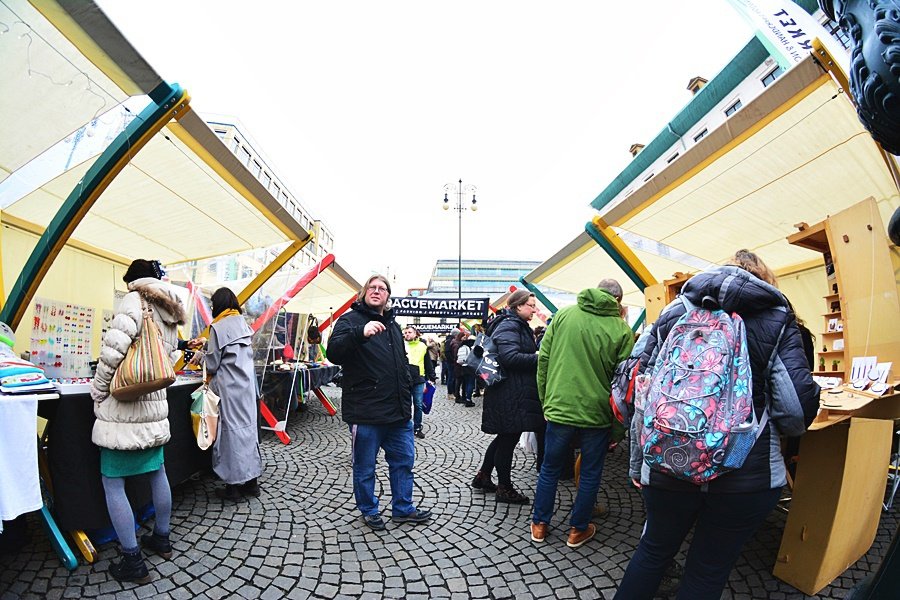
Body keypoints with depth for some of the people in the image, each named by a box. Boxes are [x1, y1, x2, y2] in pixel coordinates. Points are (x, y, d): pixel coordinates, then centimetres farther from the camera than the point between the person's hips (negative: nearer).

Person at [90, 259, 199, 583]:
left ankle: (133, 561, 8)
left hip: (122, 408, -8)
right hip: (155, 405, 8)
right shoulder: (171, 315, 14)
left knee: (112, 483, 2)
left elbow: (113, 348, -18)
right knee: (157, 473, 19)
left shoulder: (134, 300, -10)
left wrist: (98, 391, -7)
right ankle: (162, 539, 34)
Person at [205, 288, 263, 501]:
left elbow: (213, 362, -5)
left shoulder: (218, 327, -10)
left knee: (231, 431, 2)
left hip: (229, 386, -6)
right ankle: (251, 481, 18)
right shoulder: (244, 324, 7)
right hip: (247, 382, 6)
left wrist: (211, 375, 16)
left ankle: (234, 485, 10)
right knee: (248, 428, 10)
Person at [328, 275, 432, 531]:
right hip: (366, 412, -7)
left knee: (404, 460, 16)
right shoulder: (350, 320, -6)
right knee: (365, 466, 8)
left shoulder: (393, 325, 16)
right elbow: (334, 353, -23)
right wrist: (360, 333, -39)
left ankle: (403, 508, 32)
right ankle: (369, 510, 29)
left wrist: (407, 391, 20)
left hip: (398, 412, 7)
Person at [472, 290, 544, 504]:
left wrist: (540, 353, 7)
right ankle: (504, 488, 16)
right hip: (510, 395, -11)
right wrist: (538, 357, -20)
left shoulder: (519, 326, 19)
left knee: (505, 437, 18)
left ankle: (483, 477, 31)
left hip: (514, 394, 11)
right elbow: (509, 357, -26)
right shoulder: (509, 326, -15)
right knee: (509, 438, 1)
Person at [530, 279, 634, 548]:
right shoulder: (622, 330, -6)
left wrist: (545, 401, 9)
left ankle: (540, 524, 30)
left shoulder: (563, 314, -1)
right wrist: (617, 430, 1)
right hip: (597, 414, -1)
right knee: (590, 474, 18)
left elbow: (543, 359, 0)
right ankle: (578, 530, 30)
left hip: (558, 408, 2)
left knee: (549, 469, 18)